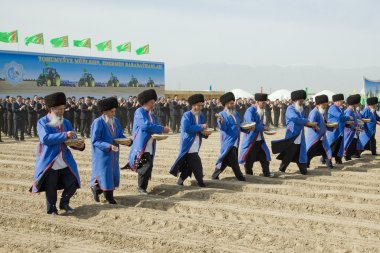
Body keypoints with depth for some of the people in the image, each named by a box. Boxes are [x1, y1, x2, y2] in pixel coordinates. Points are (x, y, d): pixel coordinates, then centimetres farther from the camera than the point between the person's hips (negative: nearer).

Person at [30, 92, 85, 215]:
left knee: (73, 183, -1)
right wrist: (64, 135, -28)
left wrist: (79, 145, -17)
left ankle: (64, 203, 23)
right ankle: (51, 209, 27)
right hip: (49, 162, -4)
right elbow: (45, 139, -22)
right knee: (50, 188, 4)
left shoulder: (66, 123, 11)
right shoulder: (42, 122, -4)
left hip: (65, 162, 4)